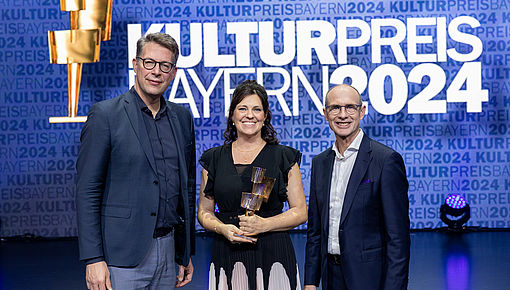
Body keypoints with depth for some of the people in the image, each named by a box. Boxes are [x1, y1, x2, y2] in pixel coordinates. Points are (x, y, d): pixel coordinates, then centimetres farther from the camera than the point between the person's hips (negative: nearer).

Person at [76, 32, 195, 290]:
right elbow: (87, 191, -8)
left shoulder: (182, 119, 11)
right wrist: (93, 259, -13)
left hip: (167, 251, 5)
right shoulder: (105, 114, -5)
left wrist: (186, 254, 14)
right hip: (122, 257, -5)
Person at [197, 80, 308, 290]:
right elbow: (204, 211, 12)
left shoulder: (284, 157, 4)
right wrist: (223, 229, -8)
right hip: (227, 255, 1)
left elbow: (300, 212, 3)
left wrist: (264, 224, -12)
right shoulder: (214, 158, 10)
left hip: (273, 254, -1)